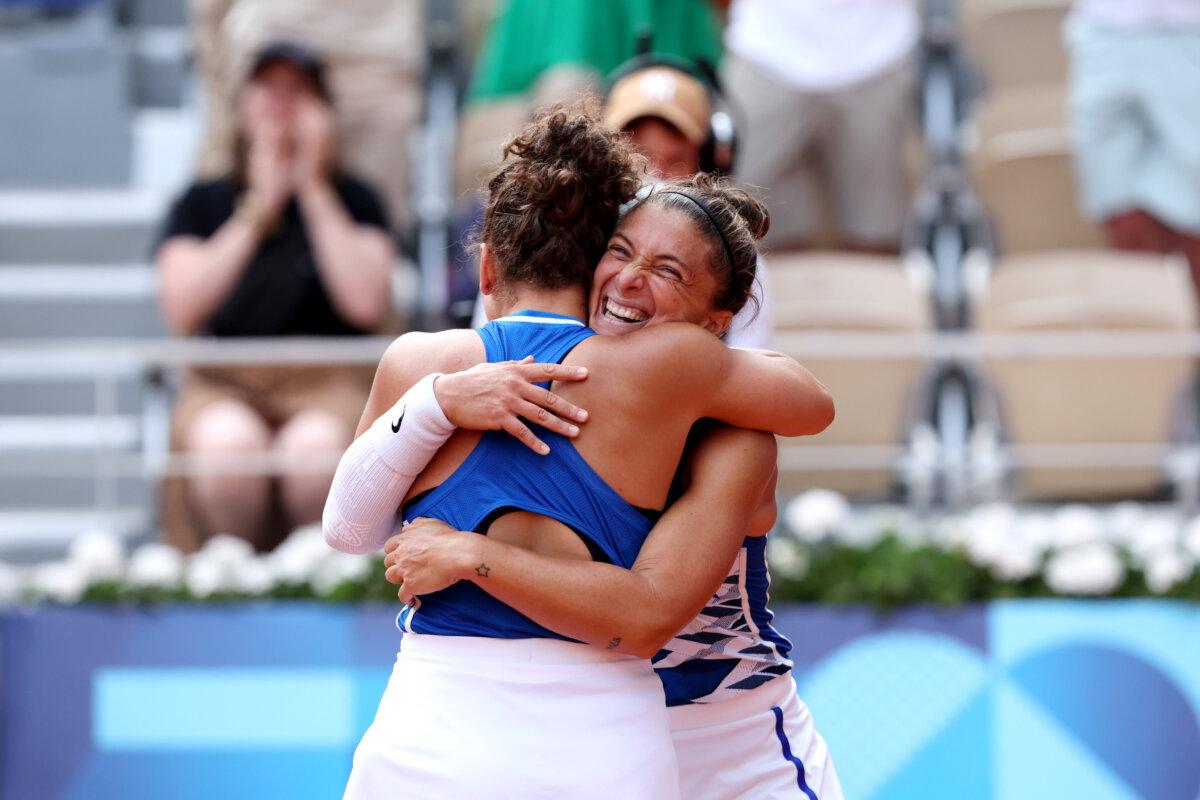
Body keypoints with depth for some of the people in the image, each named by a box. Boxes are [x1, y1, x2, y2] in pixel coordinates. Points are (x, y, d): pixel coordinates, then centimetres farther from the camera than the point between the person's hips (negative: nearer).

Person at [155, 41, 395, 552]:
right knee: (228, 442, -37)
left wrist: (314, 191, -2)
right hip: (225, 388, 1)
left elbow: (367, 304, -5)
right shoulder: (203, 202, 15)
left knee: (315, 446, -38)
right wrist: (259, 208, -2)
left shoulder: (353, 200, 13)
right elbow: (182, 309, -2)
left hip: (326, 383, 0)